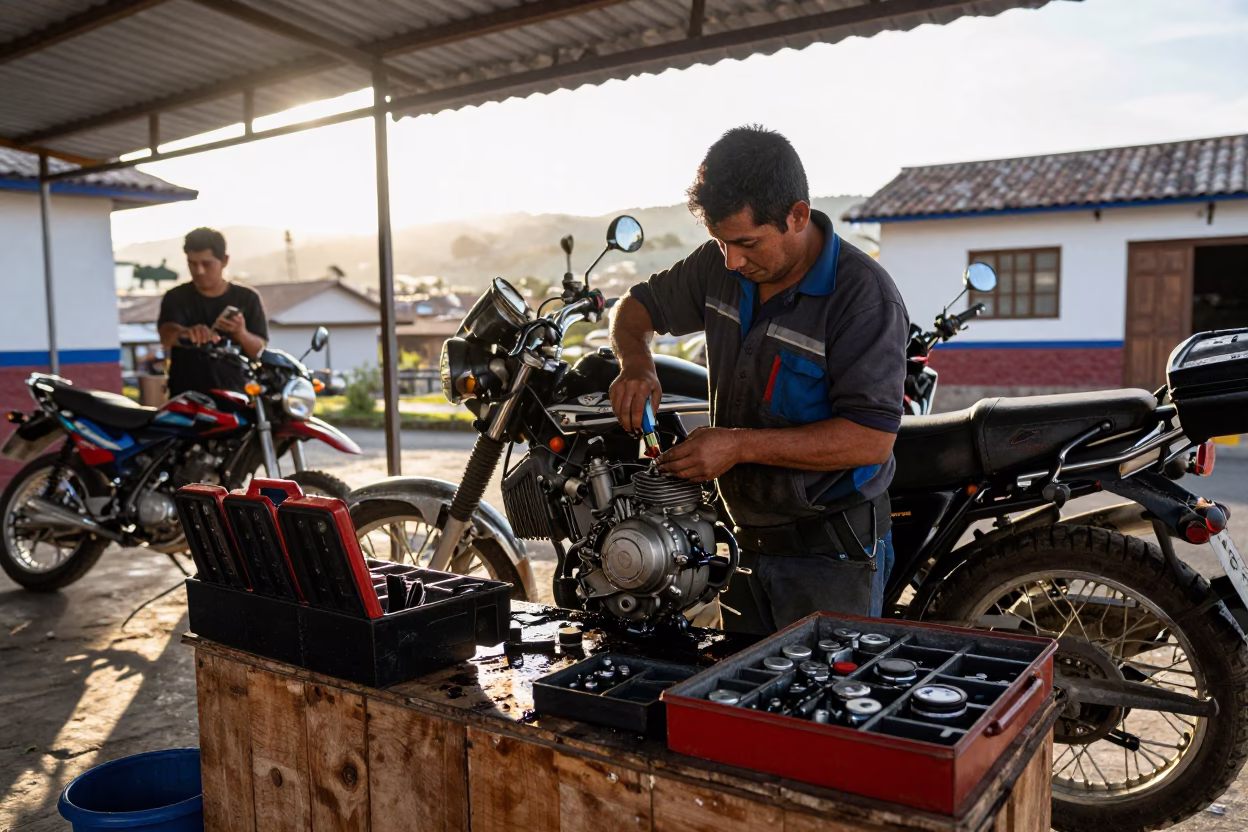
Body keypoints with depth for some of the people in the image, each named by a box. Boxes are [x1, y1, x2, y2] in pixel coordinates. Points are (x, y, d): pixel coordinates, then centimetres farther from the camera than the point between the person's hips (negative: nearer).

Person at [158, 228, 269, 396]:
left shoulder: (247, 298, 8)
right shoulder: (176, 297, 8)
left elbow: (261, 351, 3)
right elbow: (166, 335, -11)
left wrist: (241, 334, -20)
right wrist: (186, 333, -35)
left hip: (234, 396, 0)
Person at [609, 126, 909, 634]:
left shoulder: (862, 294, -19)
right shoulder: (721, 265, 0)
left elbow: (872, 438, -24)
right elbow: (638, 306, 14)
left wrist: (742, 445, -27)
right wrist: (635, 363, -8)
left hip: (832, 552, -6)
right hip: (745, 540, 6)